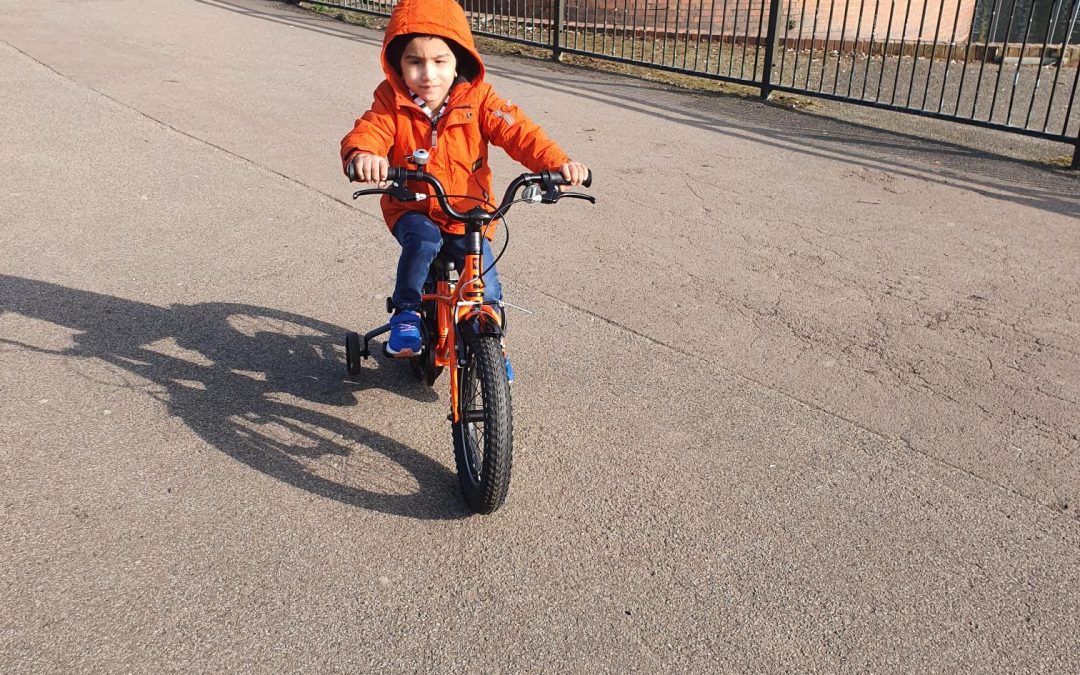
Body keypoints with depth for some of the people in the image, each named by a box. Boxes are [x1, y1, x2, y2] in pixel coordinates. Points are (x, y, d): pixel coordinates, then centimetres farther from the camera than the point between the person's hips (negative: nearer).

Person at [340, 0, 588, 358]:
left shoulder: (476, 99, -9)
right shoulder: (392, 102, -9)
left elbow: (518, 132, -19)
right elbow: (367, 132, -25)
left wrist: (558, 162, -37)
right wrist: (363, 155, -51)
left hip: (468, 215, 1)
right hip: (412, 210, 0)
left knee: (486, 290, -10)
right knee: (423, 240, -33)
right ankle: (405, 315, -9)